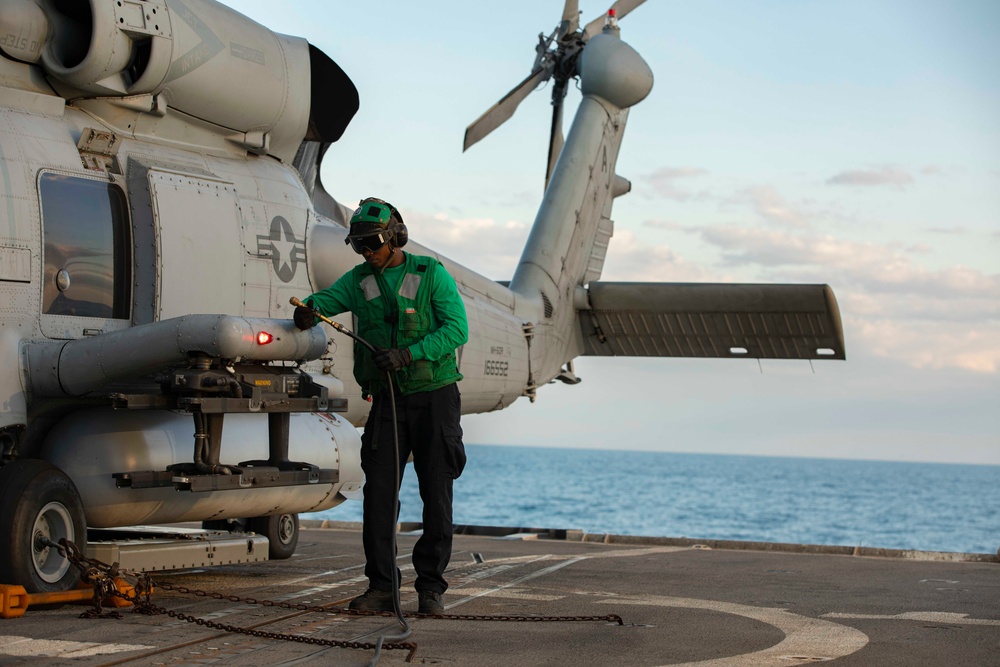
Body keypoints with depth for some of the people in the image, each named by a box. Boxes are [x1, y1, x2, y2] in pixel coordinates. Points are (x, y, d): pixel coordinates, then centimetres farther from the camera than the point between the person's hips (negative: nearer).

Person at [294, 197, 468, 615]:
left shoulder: (431, 274, -5)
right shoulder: (360, 279, 7)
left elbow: (457, 328, -12)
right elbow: (326, 299, -7)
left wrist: (407, 354, -23)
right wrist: (308, 311, -31)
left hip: (434, 395, -3)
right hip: (387, 399, 3)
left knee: (436, 493, -1)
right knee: (379, 489, -5)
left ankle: (431, 587, 7)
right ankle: (381, 587, -1)